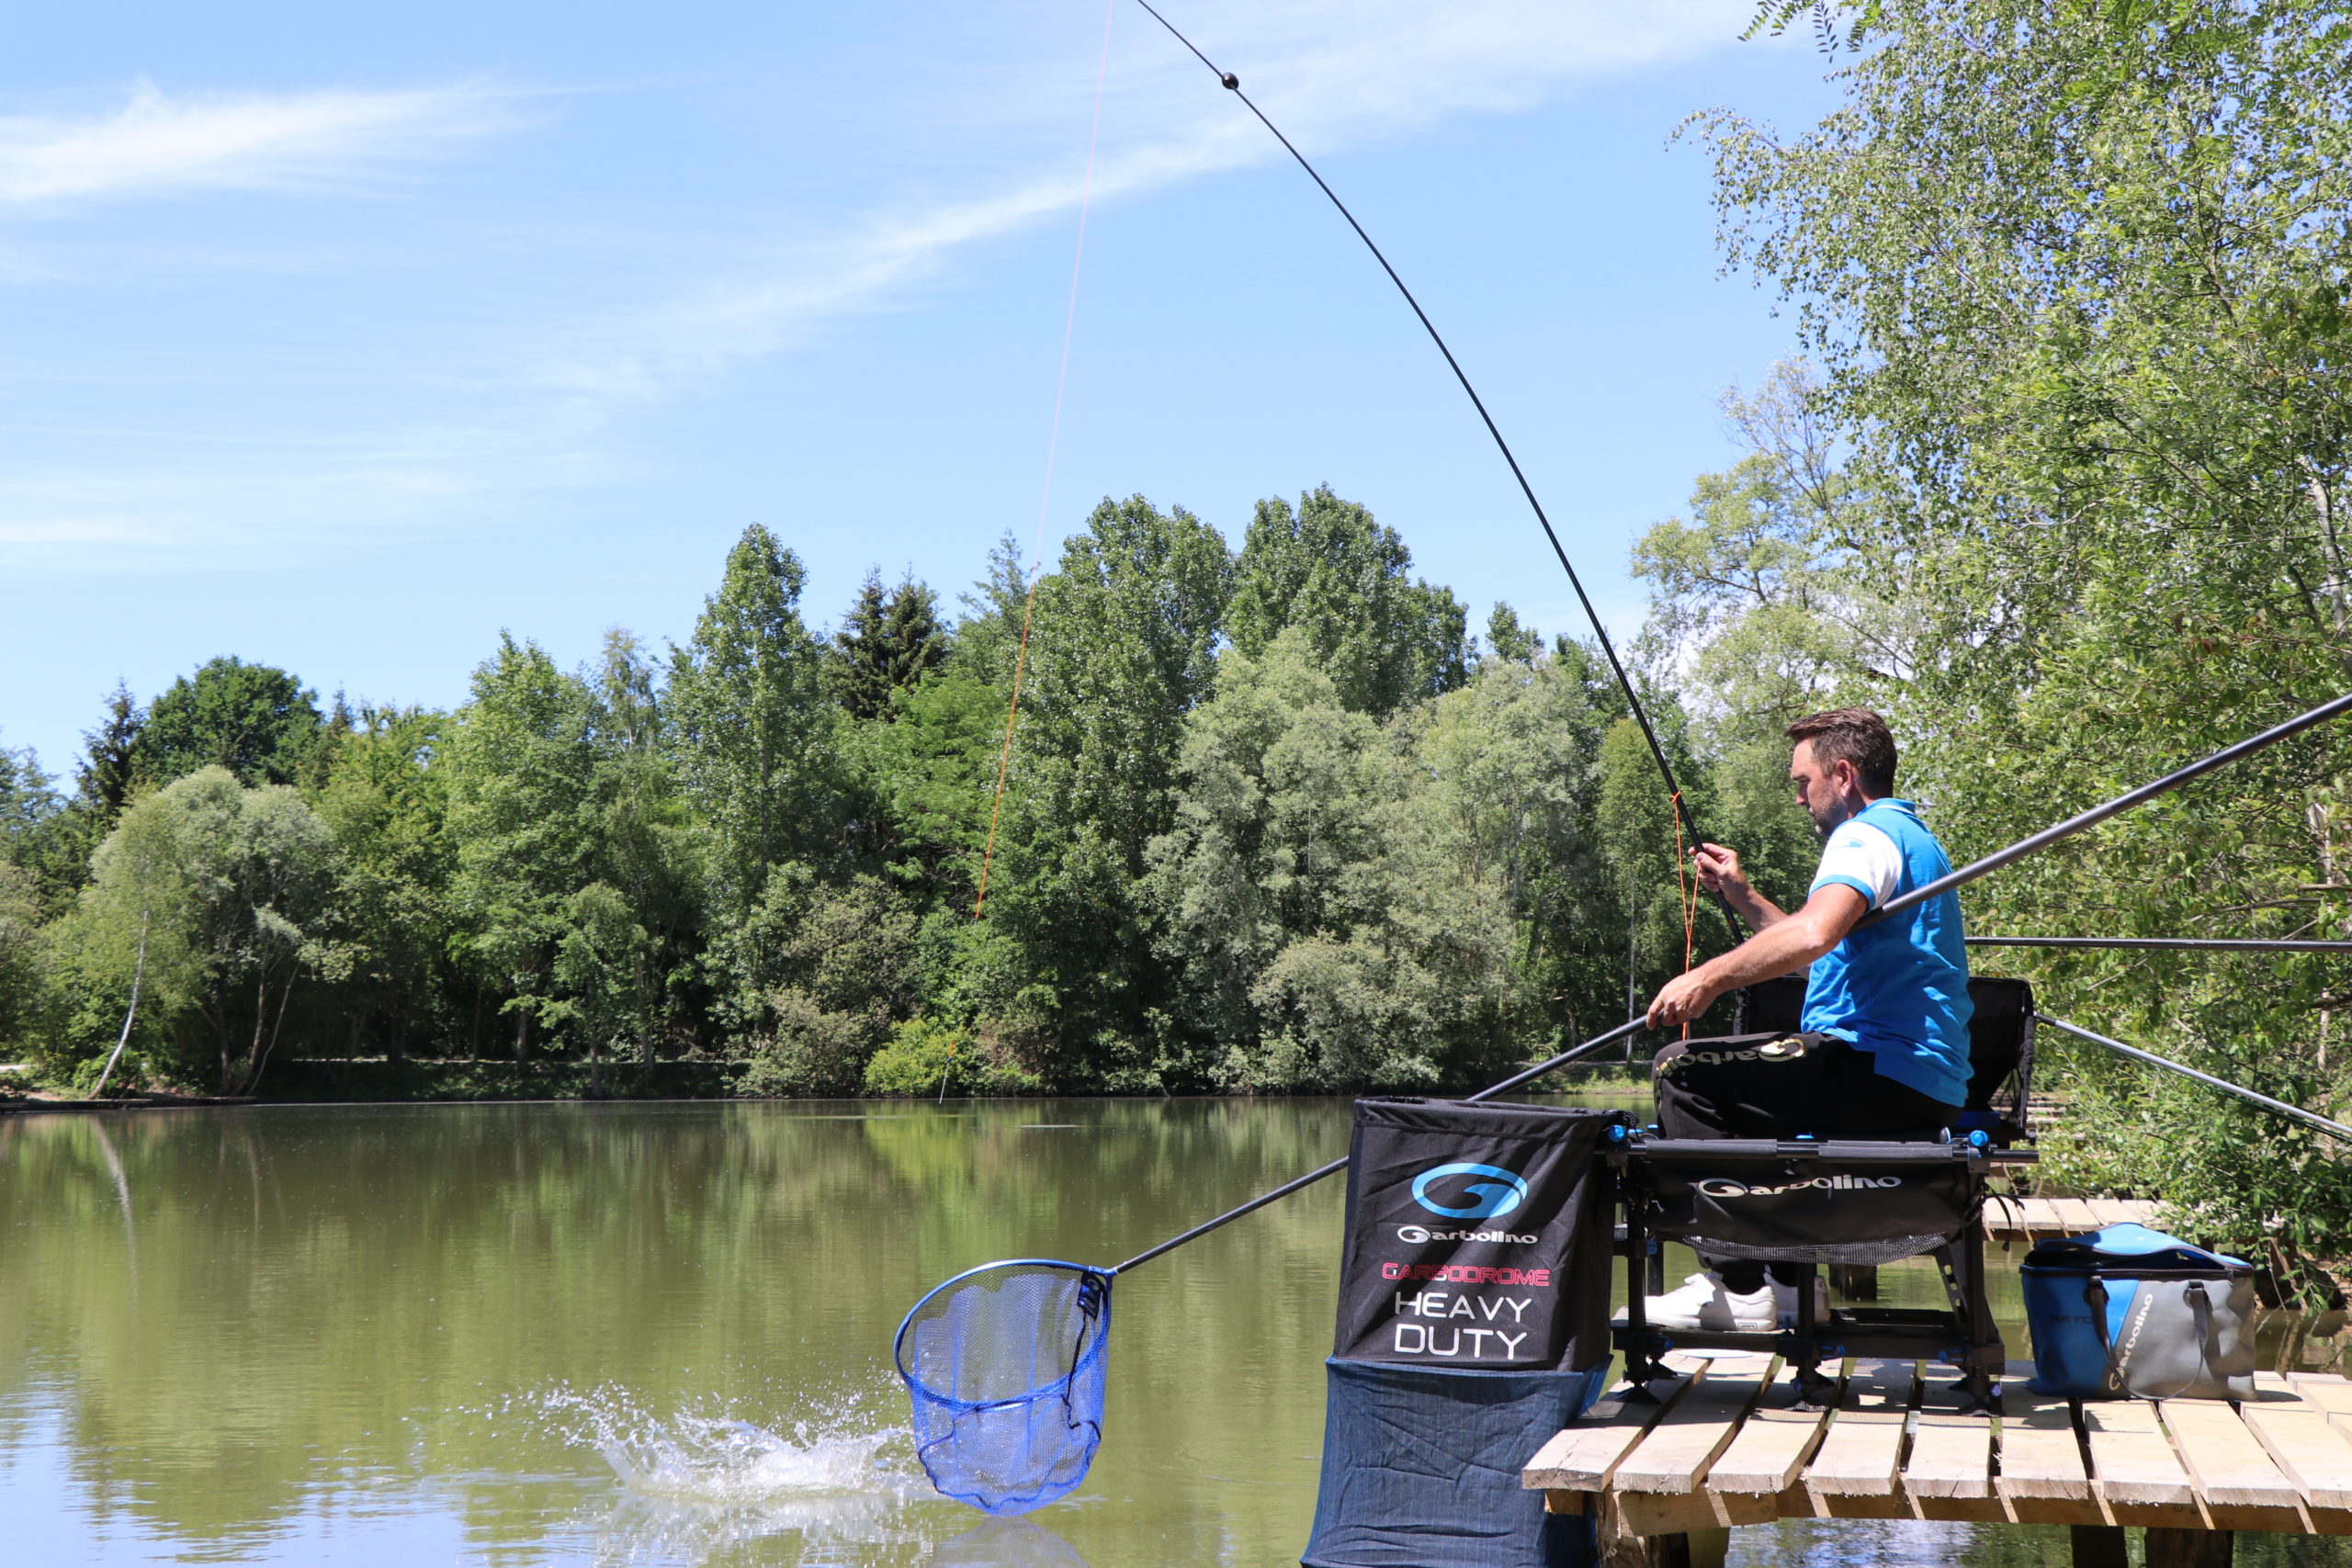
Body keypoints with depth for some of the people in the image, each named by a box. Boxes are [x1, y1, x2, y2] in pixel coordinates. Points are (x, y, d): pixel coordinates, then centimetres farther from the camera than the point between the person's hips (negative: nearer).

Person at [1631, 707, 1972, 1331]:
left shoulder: (1866, 835, -10)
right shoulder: (1912, 835, 25)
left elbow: (1813, 935, -31)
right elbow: (1826, 951, 33)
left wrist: (1709, 977, -24)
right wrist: (1742, 895, 26)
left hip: (1885, 1071, -11)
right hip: (1929, 1077, 11)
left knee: (1684, 1072, -10)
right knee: (1746, 1084, 28)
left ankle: (1738, 1289, -12)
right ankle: (1788, 1280, 21)